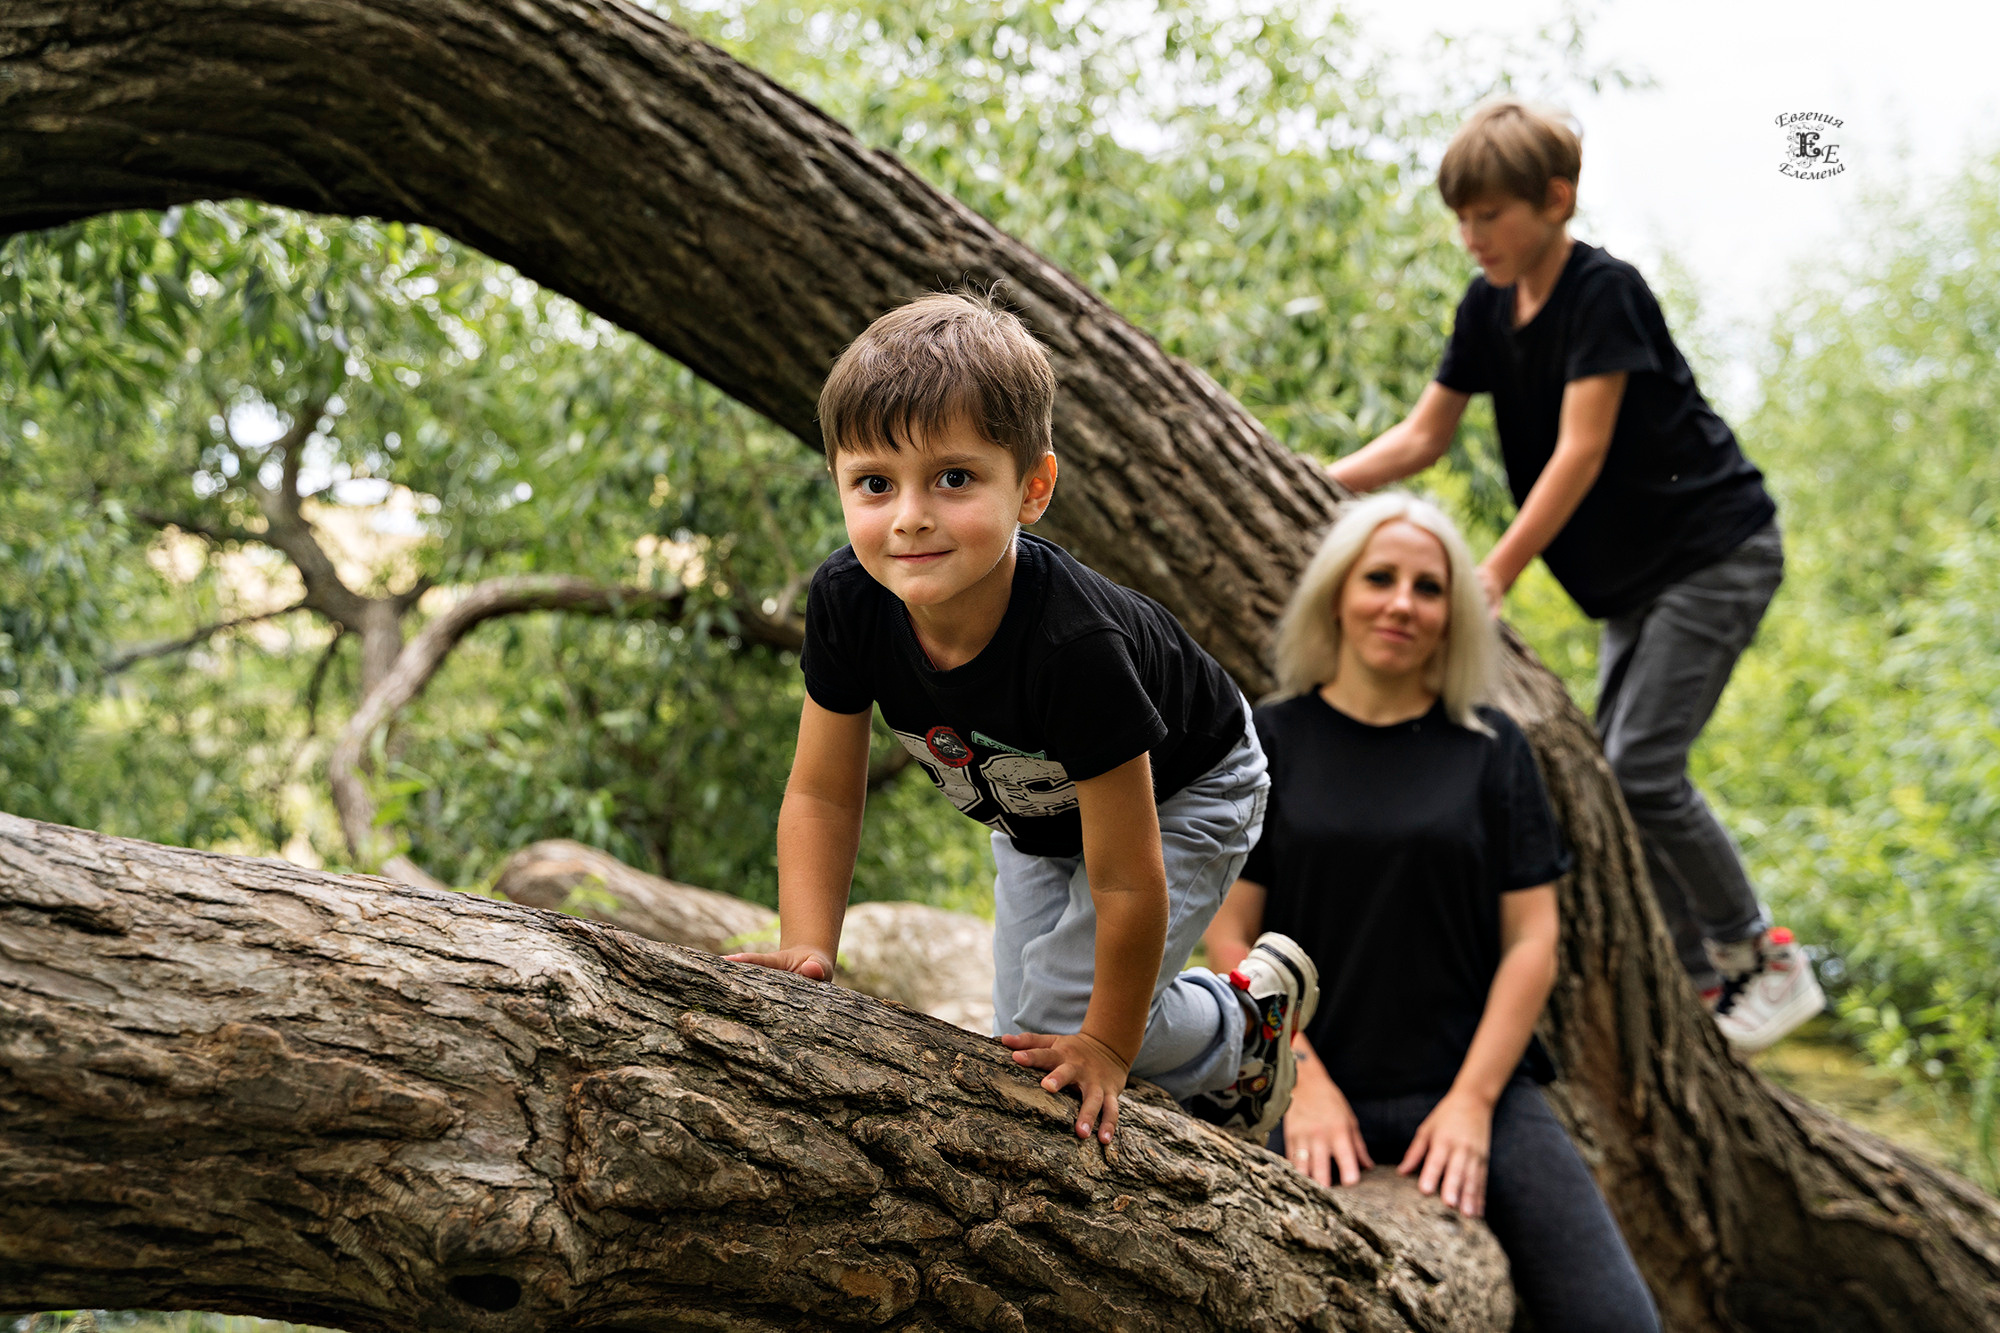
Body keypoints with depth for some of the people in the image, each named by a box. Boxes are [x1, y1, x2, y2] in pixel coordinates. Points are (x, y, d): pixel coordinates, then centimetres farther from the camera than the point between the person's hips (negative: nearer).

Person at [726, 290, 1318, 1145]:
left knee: (1064, 1017, -16)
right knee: (1026, 1039, 11)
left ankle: (1250, 1023, 15)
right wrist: (805, 954, -26)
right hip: (1034, 809, 6)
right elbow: (823, 795, -14)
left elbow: (1125, 880, -35)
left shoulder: (1078, 646, -45)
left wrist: (1106, 1046, -25)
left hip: (1180, 795, -6)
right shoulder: (846, 602, -29)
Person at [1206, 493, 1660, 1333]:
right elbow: (1229, 936, 2)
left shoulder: (1490, 749, 7)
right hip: (1317, 1100, -1)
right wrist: (1304, 1084, -8)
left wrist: (1473, 1100, -6)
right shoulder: (1270, 743, 4)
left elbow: (1531, 940, 4)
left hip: (1475, 1089, 1)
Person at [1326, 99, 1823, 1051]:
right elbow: (1420, 438, 7)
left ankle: (1765, 961, 0)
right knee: (1614, 774, 5)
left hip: (1716, 553, -9)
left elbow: (1580, 453, -24)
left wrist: (1493, 575, -28)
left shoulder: (1604, 293, -19)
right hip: (1635, 573, 9)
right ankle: (1704, 980, 13)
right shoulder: (1489, 307, 4)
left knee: (1642, 768, -15)